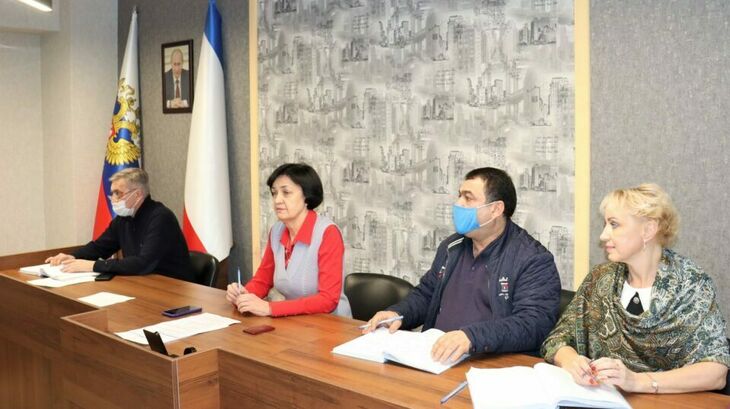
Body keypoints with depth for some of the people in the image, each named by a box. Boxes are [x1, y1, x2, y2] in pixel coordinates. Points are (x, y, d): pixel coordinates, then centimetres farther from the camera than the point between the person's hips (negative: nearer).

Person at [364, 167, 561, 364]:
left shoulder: (534, 260, -6)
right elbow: (425, 294, 27)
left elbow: (535, 324, -19)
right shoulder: (451, 247, 16)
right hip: (434, 359, 6)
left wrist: (472, 336, -33)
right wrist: (397, 313, 5)